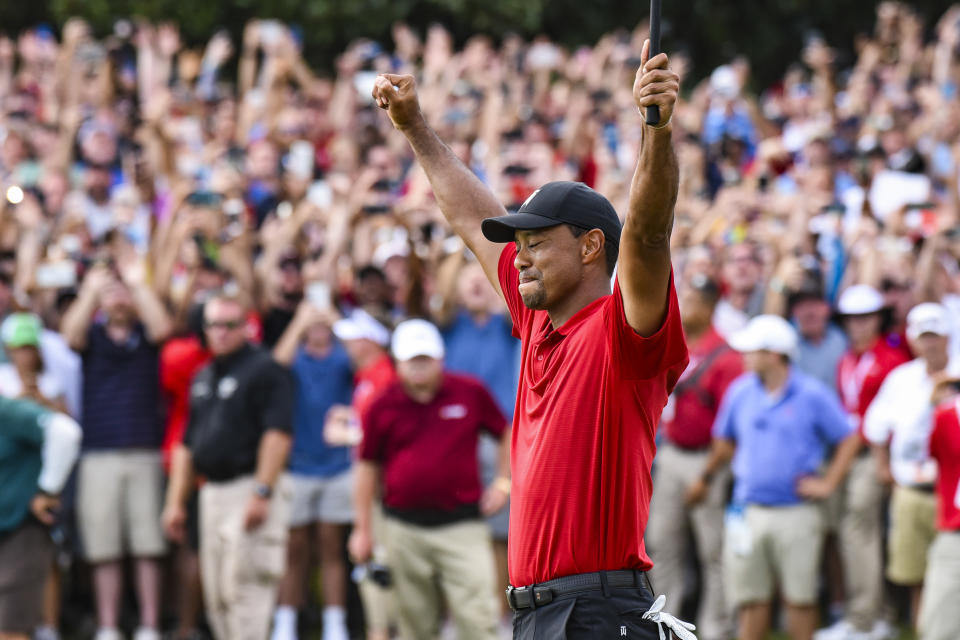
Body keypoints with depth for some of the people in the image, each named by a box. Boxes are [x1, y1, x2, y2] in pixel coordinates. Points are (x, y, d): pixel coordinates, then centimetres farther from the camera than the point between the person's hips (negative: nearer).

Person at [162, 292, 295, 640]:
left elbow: (277, 435, -16)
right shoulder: (203, 378, 19)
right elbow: (187, 445, 22)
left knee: (245, 587, -12)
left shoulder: (265, 370, -7)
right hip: (212, 492, 8)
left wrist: (262, 493, -23)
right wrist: (175, 501, 16)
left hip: (249, 490, -8)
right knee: (217, 596, 9)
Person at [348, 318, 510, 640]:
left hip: (461, 527, -1)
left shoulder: (471, 393, 2)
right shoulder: (382, 406, 3)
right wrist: (363, 529, 9)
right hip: (404, 529, 1)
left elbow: (507, 432, 17)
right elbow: (368, 466, 10)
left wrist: (504, 481, 8)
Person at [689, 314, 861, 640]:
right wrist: (705, 478, 27)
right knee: (750, 596, 3)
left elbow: (849, 439, 2)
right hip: (748, 511, 3)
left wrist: (828, 483, -4)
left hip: (796, 513, -3)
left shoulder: (813, 395, -5)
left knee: (799, 597, 1)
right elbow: (725, 441, 22)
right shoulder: (741, 391, 6)